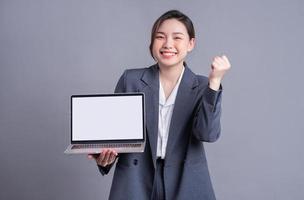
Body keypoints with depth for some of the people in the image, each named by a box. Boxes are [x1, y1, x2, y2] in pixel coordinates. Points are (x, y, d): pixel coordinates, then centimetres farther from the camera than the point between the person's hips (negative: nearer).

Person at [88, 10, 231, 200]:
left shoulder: (202, 87, -2)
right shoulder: (131, 80, -2)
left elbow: (208, 133, -16)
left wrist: (215, 81, -22)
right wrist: (105, 156, -18)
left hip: (185, 184, 0)